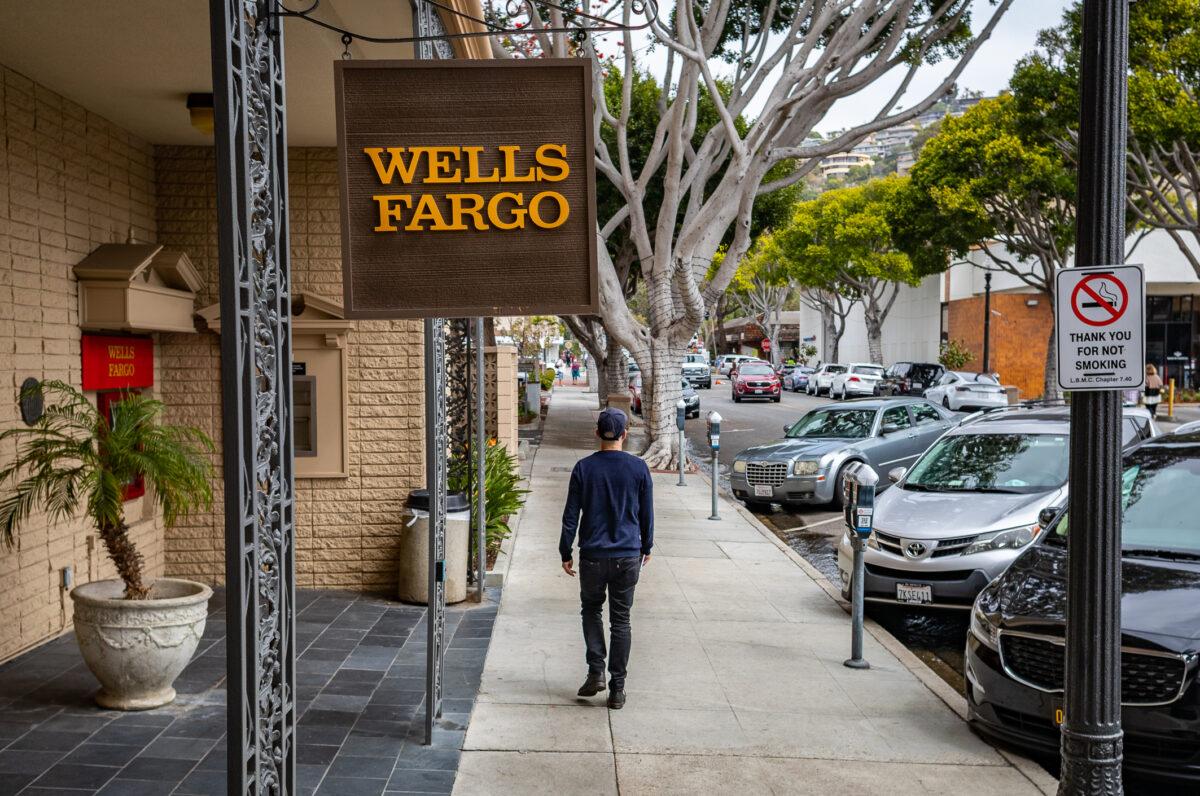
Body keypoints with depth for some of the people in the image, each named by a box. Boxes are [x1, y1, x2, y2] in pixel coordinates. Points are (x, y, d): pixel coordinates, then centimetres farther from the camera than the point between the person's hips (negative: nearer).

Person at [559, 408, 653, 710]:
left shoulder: (584, 468, -5)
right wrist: (646, 547, 19)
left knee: (591, 609, 20)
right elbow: (647, 514, 5)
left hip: (593, 555, 0)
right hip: (628, 556, 1)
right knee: (621, 620, 8)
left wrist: (565, 553, 6)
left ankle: (596, 671, 8)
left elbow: (571, 515, -3)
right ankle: (617, 688, 9)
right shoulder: (639, 468, -2)